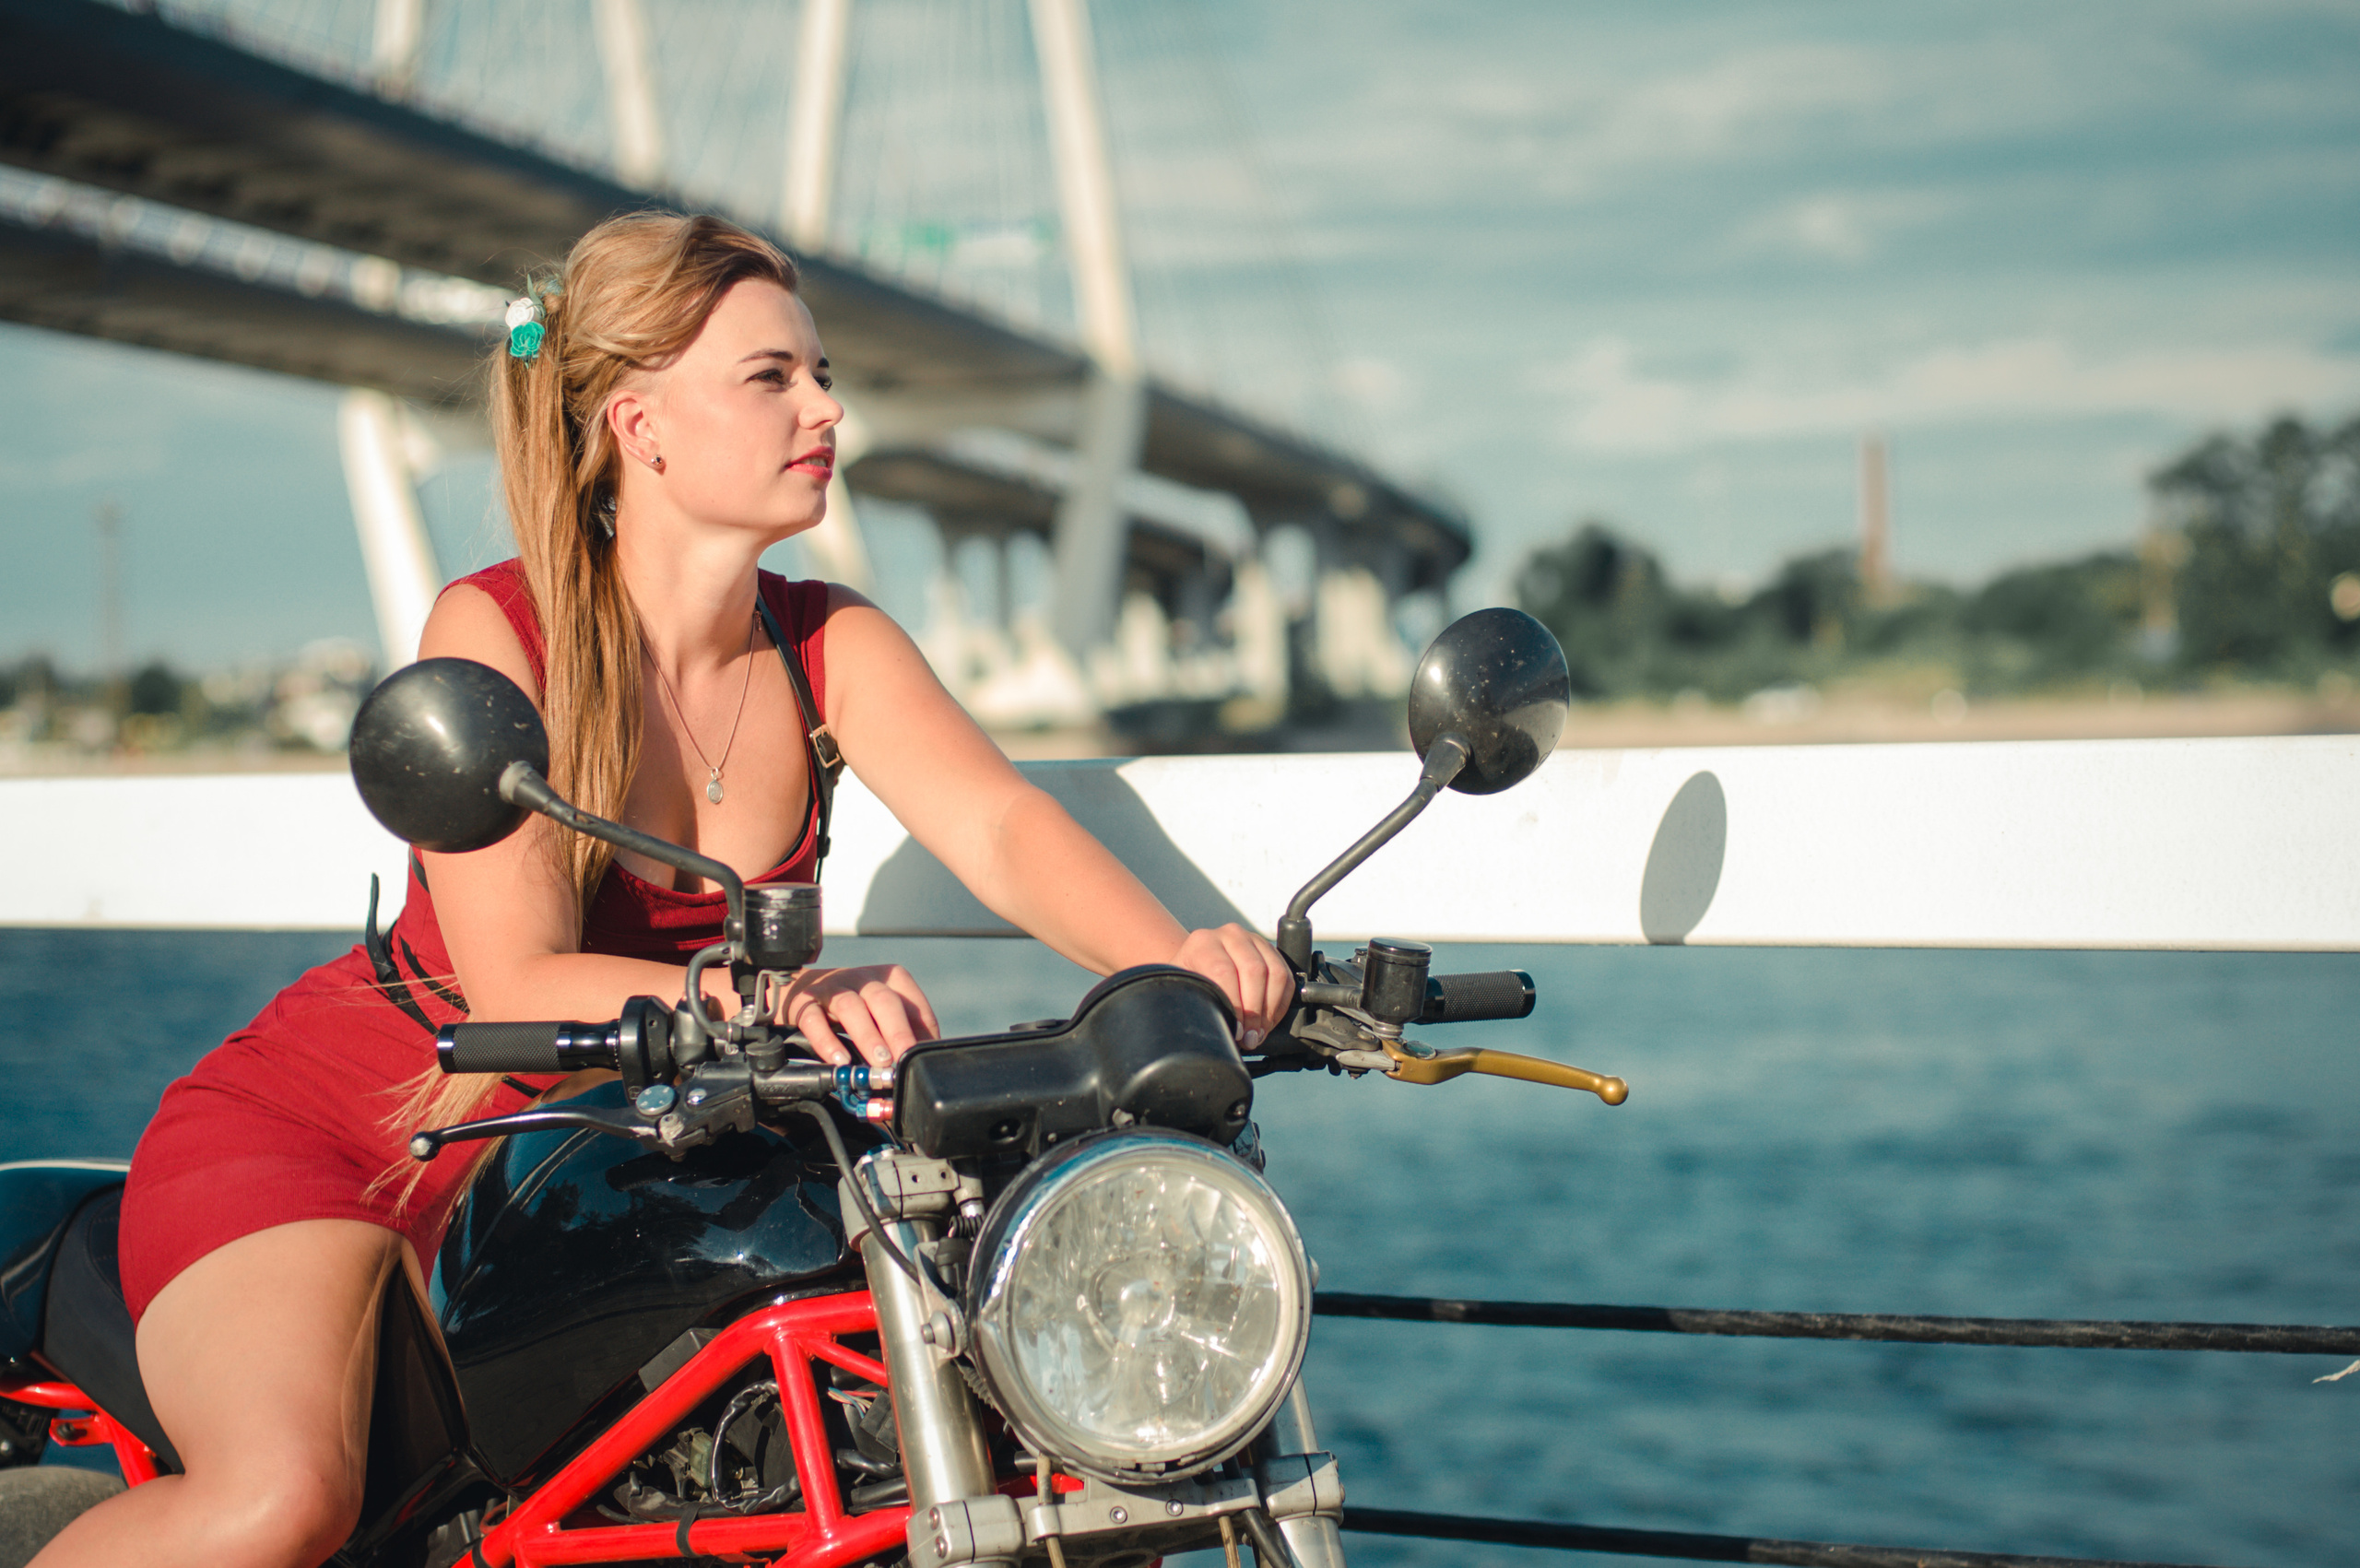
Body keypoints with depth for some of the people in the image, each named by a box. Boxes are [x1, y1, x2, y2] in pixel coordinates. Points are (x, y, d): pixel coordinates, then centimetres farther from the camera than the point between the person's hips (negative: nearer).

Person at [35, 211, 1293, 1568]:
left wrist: (1173, 959, -41)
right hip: (305, 1133, -5)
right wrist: (777, 995, -45)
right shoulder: (496, 628, -17)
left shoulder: (833, 646, -3)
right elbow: (517, 984, -26)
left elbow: (997, 825, -20)